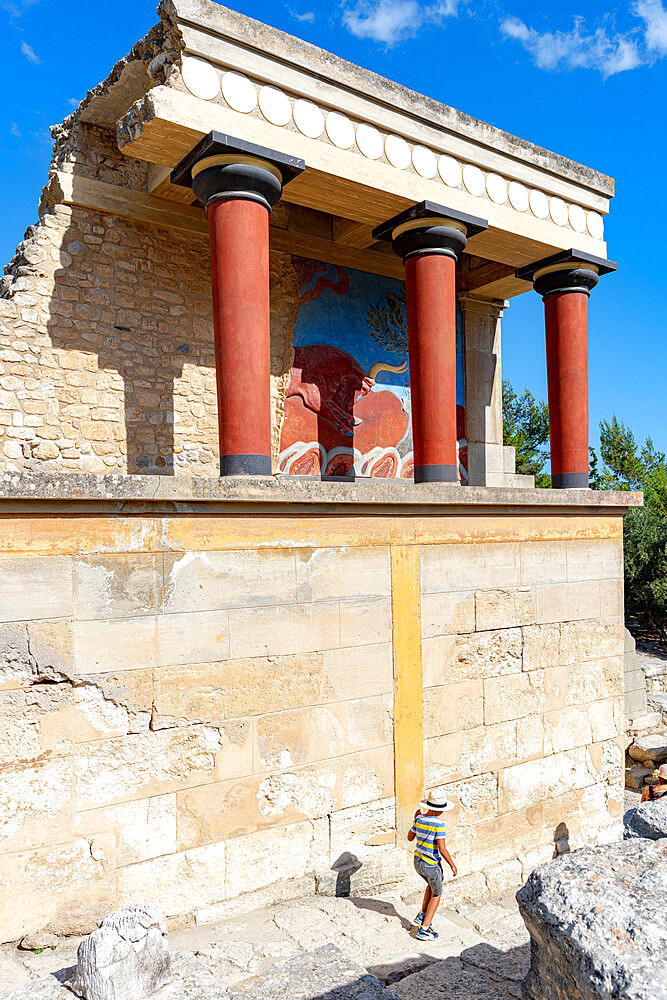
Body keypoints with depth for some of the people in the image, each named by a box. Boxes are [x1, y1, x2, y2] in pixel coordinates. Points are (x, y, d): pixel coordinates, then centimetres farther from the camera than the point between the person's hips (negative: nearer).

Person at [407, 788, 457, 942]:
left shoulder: (419, 819, -4)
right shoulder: (438, 824, -22)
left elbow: (410, 837, 11)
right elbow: (442, 849, -23)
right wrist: (452, 865, -10)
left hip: (417, 861, 6)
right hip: (431, 865, -6)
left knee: (432, 885, 31)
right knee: (436, 894, 15)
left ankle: (422, 916, 29)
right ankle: (424, 929, 11)